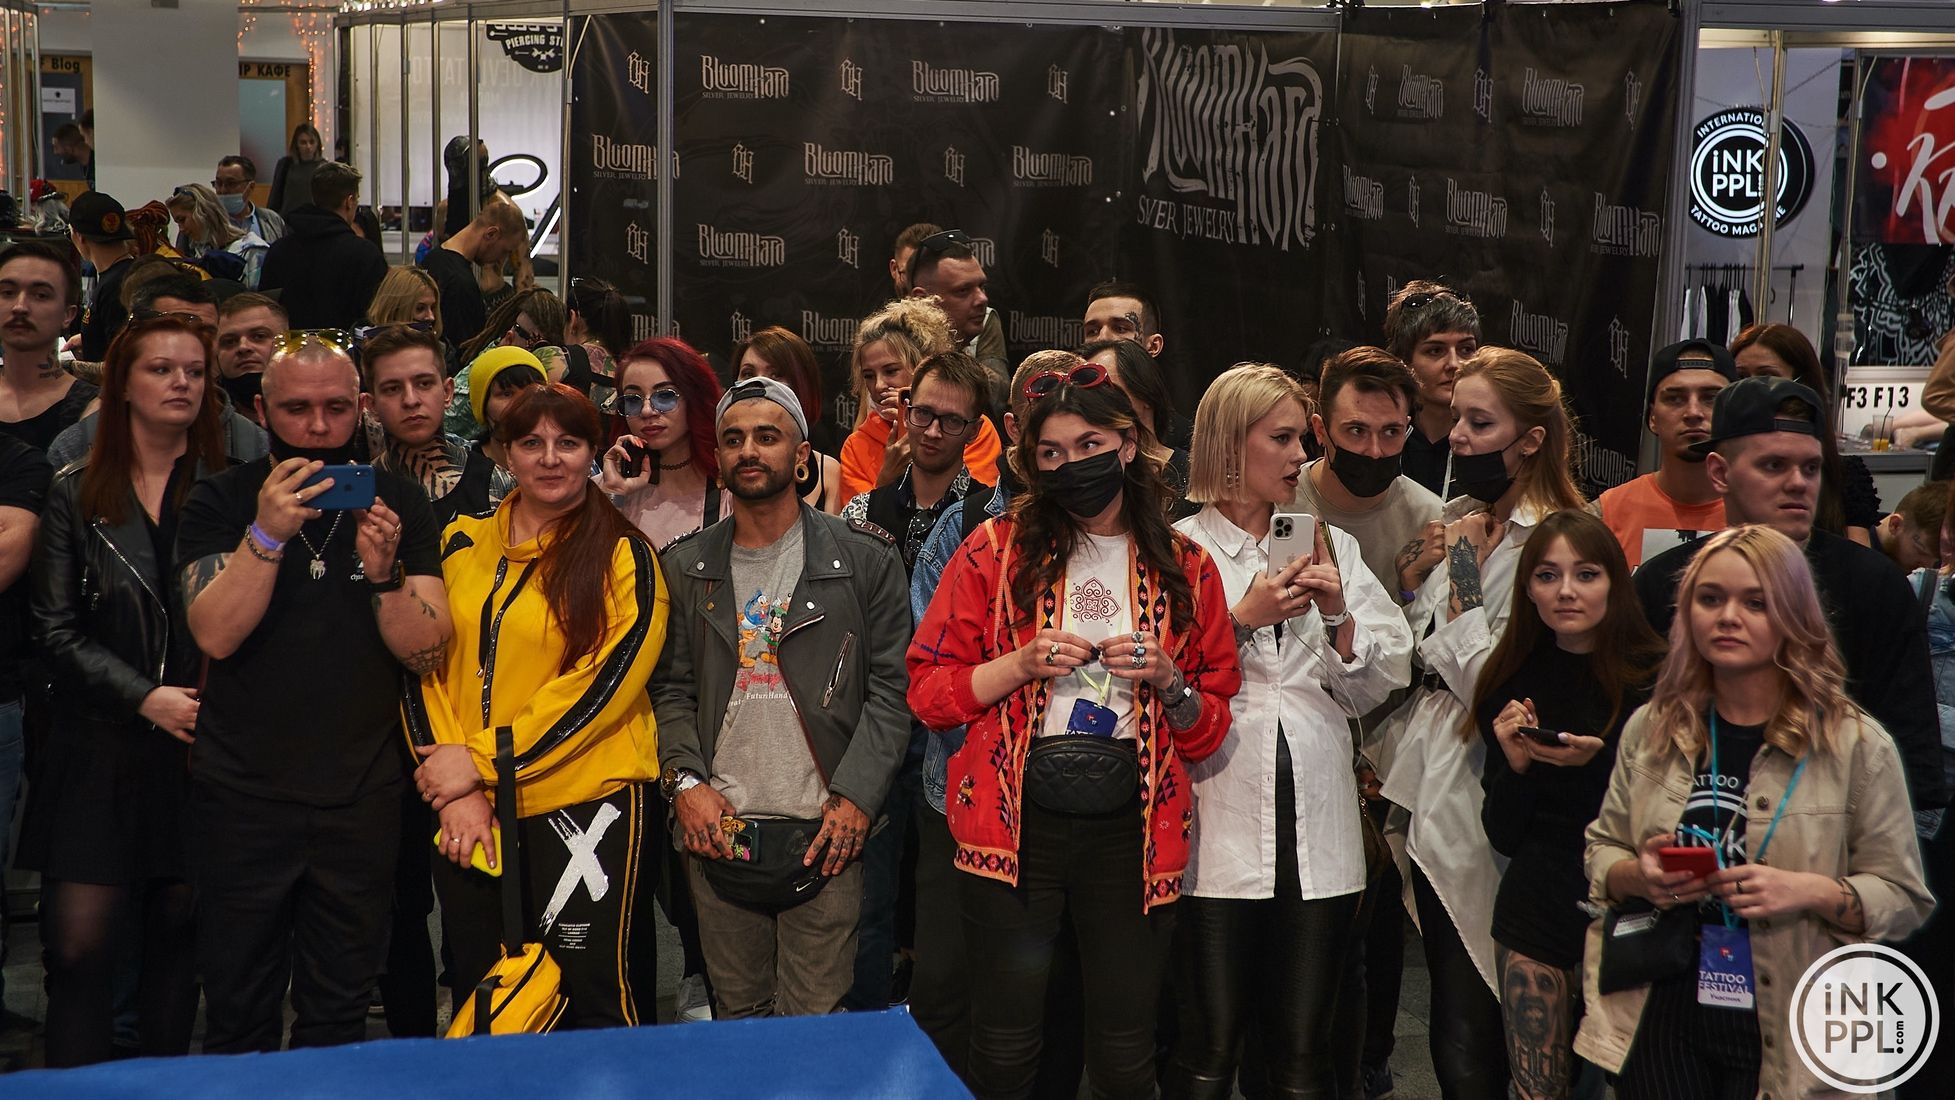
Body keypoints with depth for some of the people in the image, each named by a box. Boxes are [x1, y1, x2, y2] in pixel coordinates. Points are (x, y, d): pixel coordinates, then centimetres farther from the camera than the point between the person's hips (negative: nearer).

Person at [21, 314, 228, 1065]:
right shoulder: (77, 496, 5)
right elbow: (56, 630, 0)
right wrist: (147, 699, -10)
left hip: (199, 749, 0)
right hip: (100, 751, 0)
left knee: (178, 933, 8)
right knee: (80, 946, -5)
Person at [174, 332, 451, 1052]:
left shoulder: (399, 505, 3)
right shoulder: (221, 502, 0)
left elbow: (429, 655, -4)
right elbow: (215, 634, -14)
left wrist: (384, 572, -20)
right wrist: (267, 533, -24)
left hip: (362, 797, 1)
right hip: (242, 796, -1)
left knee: (340, 1016, 12)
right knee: (238, 1018, 8)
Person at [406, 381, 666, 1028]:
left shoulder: (623, 556, -4)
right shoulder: (461, 545, 9)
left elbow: (602, 682, -12)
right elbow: (424, 668, 6)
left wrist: (481, 759, -14)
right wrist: (454, 788, -6)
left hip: (583, 803, -4)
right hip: (467, 814, 4)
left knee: (591, 998, 0)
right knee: (477, 997, 15)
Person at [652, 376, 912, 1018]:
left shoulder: (863, 559, 1)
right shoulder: (686, 567, 10)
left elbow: (891, 686, -1)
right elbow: (671, 688, 12)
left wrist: (857, 797, -10)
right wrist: (685, 781, -4)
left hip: (826, 831, -3)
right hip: (716, 828, 3)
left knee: (814, 1022, -1)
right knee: (738, 1015, 11)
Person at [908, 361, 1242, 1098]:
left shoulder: (1185, 568, 7)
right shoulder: (996, 551, 2)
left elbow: (1210, 729, 10)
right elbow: (928, 690, 2)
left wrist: (1170, 684, -9)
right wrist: (1022, 665, -12)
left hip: (1132, 829, 1)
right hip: (1016, 823, -1)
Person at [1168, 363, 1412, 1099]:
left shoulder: (1331, 546, 14)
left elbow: (1377, 686, 9)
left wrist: (1338, 615, -7)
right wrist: (1244, 619, -12)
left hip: (1318, 834, 3)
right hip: (1220, 833, -3)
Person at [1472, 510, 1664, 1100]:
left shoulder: (1654, 681, -8)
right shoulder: (1511, 686, 3)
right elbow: (1503, 836, 5)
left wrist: (1596, 763, -21)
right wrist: (1515, 764, -13)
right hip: (1534, 912, 3)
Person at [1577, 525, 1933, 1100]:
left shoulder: (1856, 745, -7)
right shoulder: (1650, 728, 3)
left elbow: (1903, 899, -4)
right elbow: (1601, 851, 11)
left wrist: (1811, 893, -22)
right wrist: (1637, 876, -11)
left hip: (1787, 1036, -2)